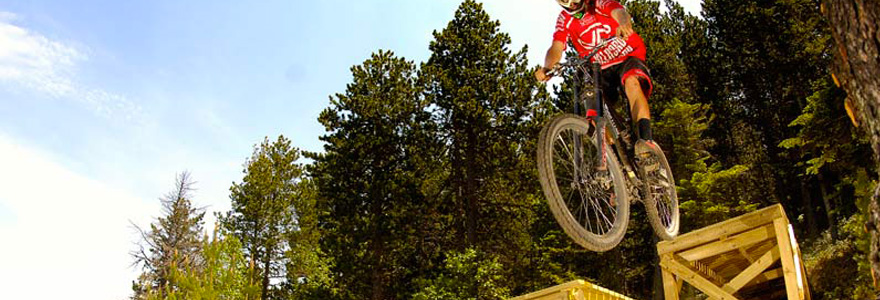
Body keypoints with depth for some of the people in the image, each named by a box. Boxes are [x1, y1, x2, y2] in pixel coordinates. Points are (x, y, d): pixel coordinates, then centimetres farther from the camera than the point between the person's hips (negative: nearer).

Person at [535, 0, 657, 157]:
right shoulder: (564, 20, -4)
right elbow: (557, 47, -18)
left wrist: (624, 23, -61)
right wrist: (547, 68, -41)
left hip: (628, 58, -4)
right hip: (601, 70, 4)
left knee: (632, 82, -37)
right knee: (594, 117, -11)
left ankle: (646, 139, -44)